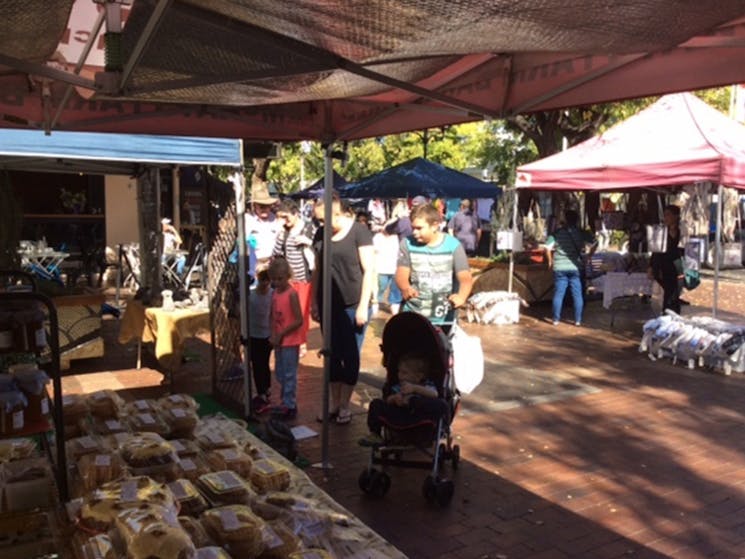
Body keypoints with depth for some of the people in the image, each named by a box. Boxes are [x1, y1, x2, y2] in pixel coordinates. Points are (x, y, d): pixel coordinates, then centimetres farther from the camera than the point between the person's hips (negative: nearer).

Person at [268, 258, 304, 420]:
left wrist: (281, 334, -15)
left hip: (290, 341, -8)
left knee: (289, 374, -1)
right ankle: (285, 402, 28)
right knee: (280, 374, 16)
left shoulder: (292, 294, -15)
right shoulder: (274, 293, 7)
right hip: (278, 340, 8)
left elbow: (299, 321, -17)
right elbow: (273, 317, 11)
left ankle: (290, 406, 8)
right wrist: (273, 335, -4)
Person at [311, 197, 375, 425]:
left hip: (352, 305, -5)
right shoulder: (321, 234, 7)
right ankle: (334, 402, 22)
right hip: (328, 305, 5)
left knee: (350, 356, 4)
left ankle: (344, 405, 15)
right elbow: (317, 270, 13)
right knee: (332, 354, 10)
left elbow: (369, 270, -11)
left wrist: (363, 306, -14)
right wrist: (313, 302, 10)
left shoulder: (359, 231, -8)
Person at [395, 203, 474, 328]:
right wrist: (406, 288, -34)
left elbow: (465, 277, -10)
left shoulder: (453, 245, -6)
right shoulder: (407, 244, -3)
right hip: (413, 314, 1)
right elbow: (401, 274, -8)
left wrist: (461, 296, -33)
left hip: (444, 318, 0)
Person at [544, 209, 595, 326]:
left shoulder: (557, 233, -2)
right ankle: (578, 320, 8)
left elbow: (548, 248, -7)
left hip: (560, 268, 0)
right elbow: (594, 244, 0)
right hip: (576, 268, 0)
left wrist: (550, 261, 5)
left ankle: (556, 319, 9)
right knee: (577, 294, 6)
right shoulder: (582, 233, 1)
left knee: (558, 294, 6)